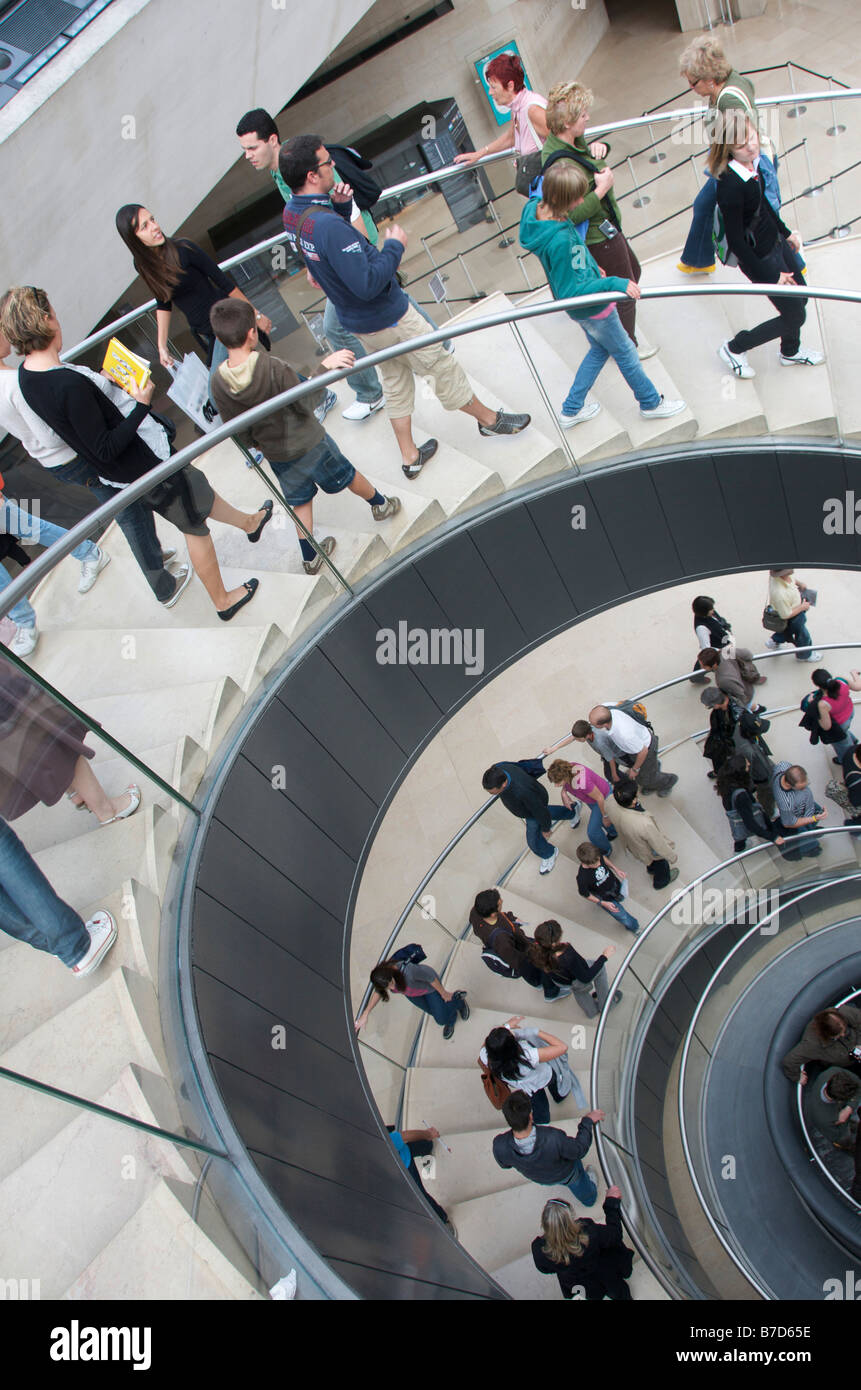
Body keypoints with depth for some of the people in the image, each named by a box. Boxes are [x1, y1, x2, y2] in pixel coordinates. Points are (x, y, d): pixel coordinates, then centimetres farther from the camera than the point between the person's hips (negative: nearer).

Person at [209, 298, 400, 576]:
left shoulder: (218, 383, -18)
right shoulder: (274, 368, -32)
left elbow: (238, 430, -6)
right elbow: (306, 404, -20)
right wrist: (324, 368, -18)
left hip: (275, 454, 4)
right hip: (308, 442, -3)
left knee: (300, 500, 24)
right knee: (347, 475, 23)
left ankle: (310, 558, 33)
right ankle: (380, 505, 48)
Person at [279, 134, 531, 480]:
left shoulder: (291, 213, -5)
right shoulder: (329, 226, -34)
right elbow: (368, 283, -34)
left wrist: (339, 205, -3)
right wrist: (394, 246, -20)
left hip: (356, 319, 9)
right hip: (387, 318, -9)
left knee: (395, 380, 24)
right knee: (442, 367, 12)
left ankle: (409, 457, 33)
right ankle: (488, 419, 32)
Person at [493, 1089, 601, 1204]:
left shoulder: (499, 1146, -39)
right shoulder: (554, 1139, -48)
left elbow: (504, 1164, -13)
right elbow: (579, 1151, -26)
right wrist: (588, 1121, -13)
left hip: (537, 1178, 3)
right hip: (566, 1175, -3)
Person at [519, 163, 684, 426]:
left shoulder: (535, 207, -14)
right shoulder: (558, 241, -40)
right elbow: (569, 291, -33)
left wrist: (591, 267, 16)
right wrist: (613, 283, -35)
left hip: (580, 306, 8)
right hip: (591, 309, -8)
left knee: (599, 349, 29)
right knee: (625, 353, 16)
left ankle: (571, 410, 36)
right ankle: (651, 403, 40)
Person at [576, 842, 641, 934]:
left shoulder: (596, 856, -29)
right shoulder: (582, 878, -41)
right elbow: (584, 894, -19)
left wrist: (615, 868, -10)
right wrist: (603, 903, -17)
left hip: (615, 884, 5)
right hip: (605, 898, -4)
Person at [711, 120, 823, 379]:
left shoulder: (753, 163, -9)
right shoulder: (730, 186, -33)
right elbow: (735, 241, -26)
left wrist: (785, 231, 21)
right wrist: (770, 277, -20)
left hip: (776, 241, 8)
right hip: (759, 258, -8)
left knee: (799, 297, 24)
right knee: (795, 316, 7)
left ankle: (791, 352, 50)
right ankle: (734, 349, 23)